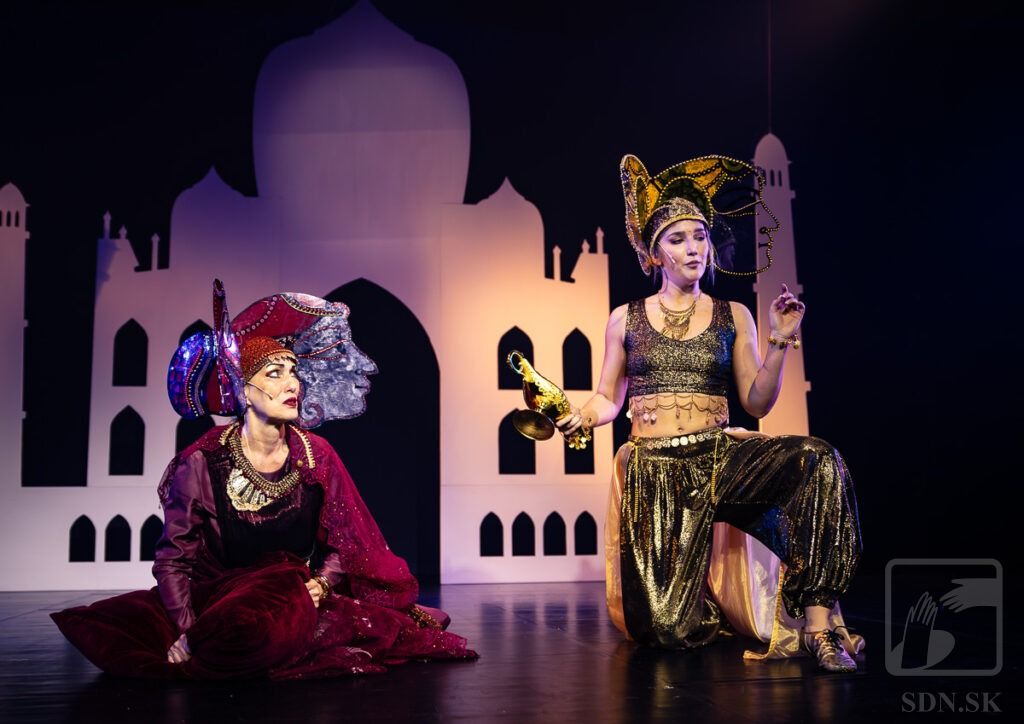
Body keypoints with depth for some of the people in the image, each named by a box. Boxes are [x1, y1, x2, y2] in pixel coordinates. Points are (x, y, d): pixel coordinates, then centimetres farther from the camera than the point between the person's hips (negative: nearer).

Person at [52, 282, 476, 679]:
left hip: (291, 598, -2)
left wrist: (320, 584, -13)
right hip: (215, 600, 2)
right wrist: (186, 633, -18)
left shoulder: (316, 457, -2)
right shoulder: (201, 463, -10)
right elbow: (174, 558, -7)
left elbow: (340, 544, 6)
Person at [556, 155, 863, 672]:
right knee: (669, 628, -15)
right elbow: (609, 399, 13)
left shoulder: (733, 316, 10)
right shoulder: (626, 319, 10)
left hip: (718, 458, 1)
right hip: (655, 469, -1)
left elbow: (757, 403, 6)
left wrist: (779, 341, -6)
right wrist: (579, 415, -9)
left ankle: (818, 625, -28)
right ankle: (701, 595, 26)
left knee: (818, 462, -32)